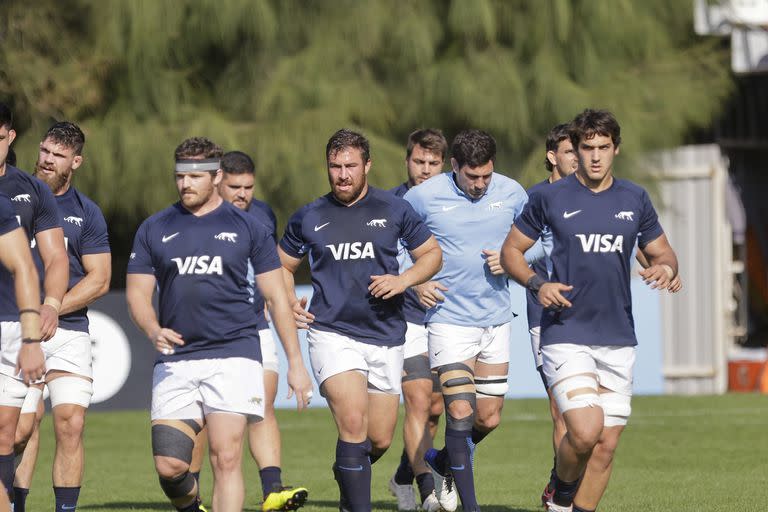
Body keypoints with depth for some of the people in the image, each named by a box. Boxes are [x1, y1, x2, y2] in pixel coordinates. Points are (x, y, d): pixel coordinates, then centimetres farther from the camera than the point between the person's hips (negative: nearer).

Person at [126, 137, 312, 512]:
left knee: (226, 459, -12)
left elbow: (275, 296, 9)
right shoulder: (154, 230, 11)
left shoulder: (248, 227, 7)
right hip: (175, 362, 2)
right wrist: (153, 330, -13)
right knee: (168, 465, -5)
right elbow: (137, 292, 9)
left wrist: (295, 362, 5)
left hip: (233, 357, -2)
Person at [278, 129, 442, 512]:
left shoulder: (394, 210, 3)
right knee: (354, 424, -22)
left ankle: (348, 475, 40)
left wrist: (403, 280, -9)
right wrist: (289, 303, -2)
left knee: (379, 440, 7)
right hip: (332, 333, -2)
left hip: (386, 336, 2)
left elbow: (432, 254, 10)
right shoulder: (308, 218, 4)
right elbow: (283, 265, 17)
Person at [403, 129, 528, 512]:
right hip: (449, 318, -4)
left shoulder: (512, 193, -1)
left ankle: (442, 463, 36)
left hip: (496, 320, 4)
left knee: (489, 418, 7)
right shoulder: (424, 197, -10)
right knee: (460, 411, -14)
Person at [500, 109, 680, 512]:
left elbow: (663, 252, 17)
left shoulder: (635, 200, 8)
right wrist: (536, 284, -12)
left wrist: (665, 268, -7)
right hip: (565, 336, -4)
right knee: (585, 431, -19)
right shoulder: (550, 198, -1)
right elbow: (511, 251, 7)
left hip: (618, 340, 4)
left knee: (607, 444, 2)